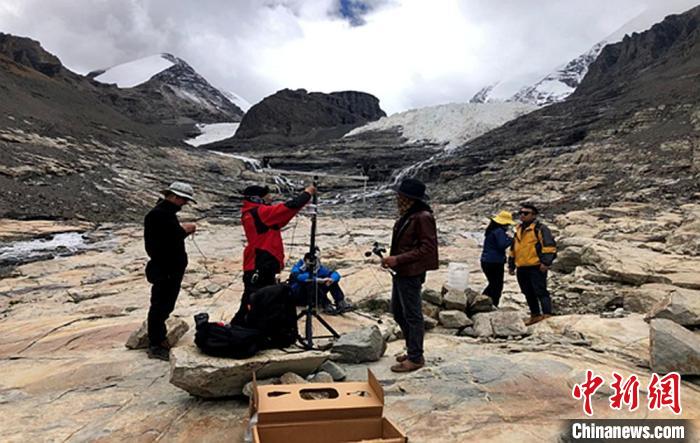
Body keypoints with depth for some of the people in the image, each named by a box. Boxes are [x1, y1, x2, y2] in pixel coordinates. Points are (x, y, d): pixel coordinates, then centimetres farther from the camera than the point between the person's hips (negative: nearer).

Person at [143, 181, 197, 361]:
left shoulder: (167, 212, 15)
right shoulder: (158, 214, -18)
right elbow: (165, 240, -25)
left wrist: (183, 230, 2)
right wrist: (183, 230, -13)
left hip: (173, 268, 10)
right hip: (163, 270, -10)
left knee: (165, 306, 19)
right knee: (159, 307, -1)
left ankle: (160, 339, 32)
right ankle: (155, 346, 10)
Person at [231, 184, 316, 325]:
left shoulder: (251, 214, 16)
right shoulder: (260, 212, -12)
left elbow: (280, 220, 18)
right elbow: (289, 207, -14)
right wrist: (307, 193, 1)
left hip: (263, 268, 10)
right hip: (259, 269, -10)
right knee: (249, 307, -7)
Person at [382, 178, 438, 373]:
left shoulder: (423, 217, -16)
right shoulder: (407, 215, 12)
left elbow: (427, 247, -20)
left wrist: (398, 259, -21)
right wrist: (391, 258, 7)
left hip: (411, 273, -10)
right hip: (400, 272, 10)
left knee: (412, 315, 1)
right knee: (398, 312, 18)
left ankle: (415, 358, 15)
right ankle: (413, 350, 33)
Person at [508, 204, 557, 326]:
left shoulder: (540, 228, -4)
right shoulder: (518, 230, 20)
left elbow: (549, 245, -13)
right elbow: (513, 248, 26)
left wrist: (546, 262, -19)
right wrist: (511, 265, 23)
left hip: (536, 267, -8)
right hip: (522, 268, 8)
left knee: (540, 291, -9)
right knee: (528, 293, 12)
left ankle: (547, 314, -6)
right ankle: (535, 315, 21)